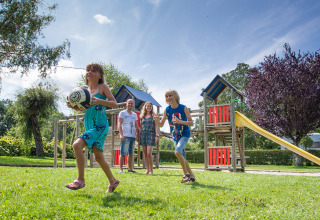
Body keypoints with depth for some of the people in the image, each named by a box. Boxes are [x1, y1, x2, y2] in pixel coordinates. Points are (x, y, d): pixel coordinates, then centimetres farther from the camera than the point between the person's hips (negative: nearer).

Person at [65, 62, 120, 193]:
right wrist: (72, 105, -3)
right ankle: (113, 181, 28)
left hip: (100, 126, -7)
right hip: (89, 126, 7)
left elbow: (115, 104, -8)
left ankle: (80, 180, -12)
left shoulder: (103, 87, -3)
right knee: (98, 157, 10)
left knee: (77, 145, -22)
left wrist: (100, 101, -24)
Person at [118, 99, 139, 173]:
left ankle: (130, 168, 14)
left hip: (132, 136, 6)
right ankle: (121, 169, -6)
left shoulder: (134, 114, 19)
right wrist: (121, 135, -13)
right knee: (123, 153, -8)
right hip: (125, 136, -5)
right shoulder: (122, 113, 4)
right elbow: (119, 124, -3)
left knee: (131, 153, 8)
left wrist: (137, 135, 8)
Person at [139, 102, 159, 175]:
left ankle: (151, 170, -3)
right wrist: (139, 136, 11)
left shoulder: (154, 115, 6)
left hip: (151, 134, -4)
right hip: (143, 134, 4)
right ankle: (147, 169, 8)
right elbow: (141, 127, 17)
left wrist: (157, 135, -8)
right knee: (145, 153, 3)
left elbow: (156, 126, 1)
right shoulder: (142, 116, 14)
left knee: (149, 153, -13)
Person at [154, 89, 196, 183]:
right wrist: (157, 120, -23)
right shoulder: (167, 110, -2)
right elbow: (161, 124, 0)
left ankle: (186, 174, -11)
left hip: (184, 134, -5)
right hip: (175, 136, 6)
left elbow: (191, 123, -14)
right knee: (182, 157, 10)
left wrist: (180, 121, -31)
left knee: (177, 151, -26)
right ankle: (191, 176, 26)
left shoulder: (183, 108, -14)